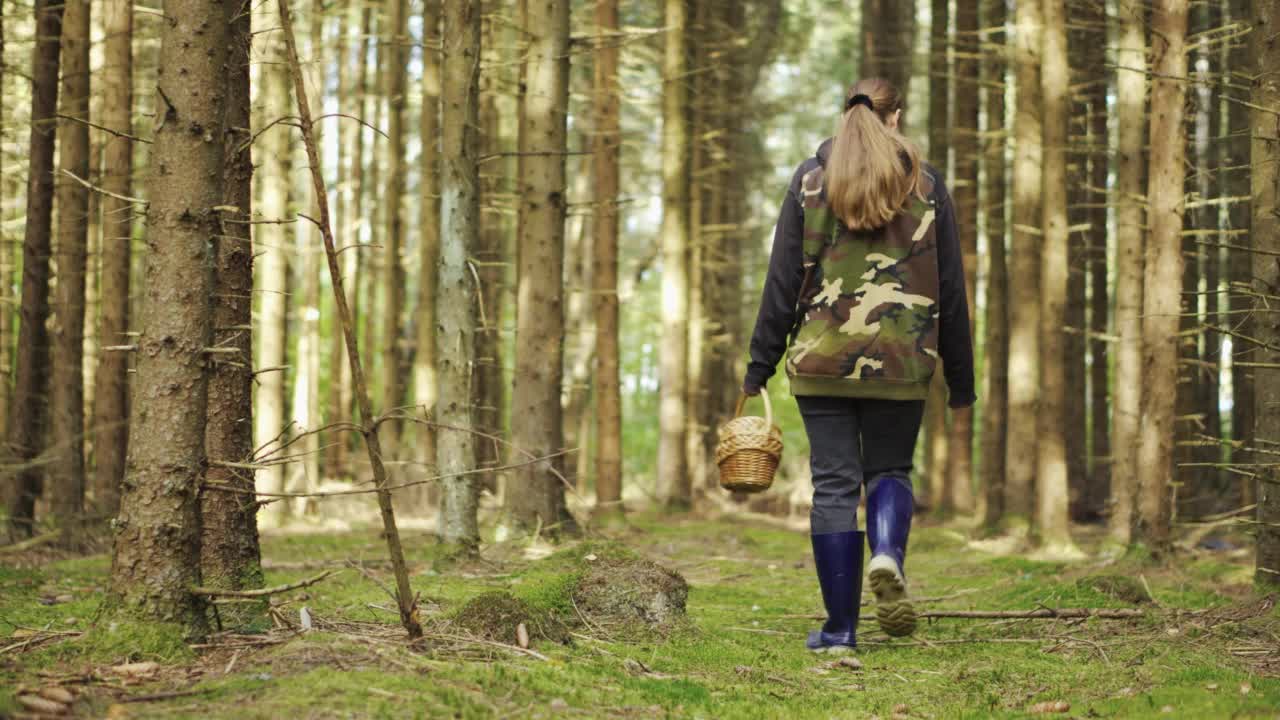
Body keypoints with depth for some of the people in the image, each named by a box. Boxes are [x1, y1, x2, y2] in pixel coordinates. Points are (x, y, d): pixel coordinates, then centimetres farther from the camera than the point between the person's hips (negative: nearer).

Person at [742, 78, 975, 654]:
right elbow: (951, 290, 5)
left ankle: (840, 627, 3)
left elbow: (783, 281, 1)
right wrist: (960, 381, 12)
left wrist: (759, 368, 5)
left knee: (833, 485, 4)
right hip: (901, 365, 0)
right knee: (890, 470, 17)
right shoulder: (925, 185, 4)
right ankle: (888, 554, -15)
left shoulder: (810, 180, 3)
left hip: (822, 359, 0)